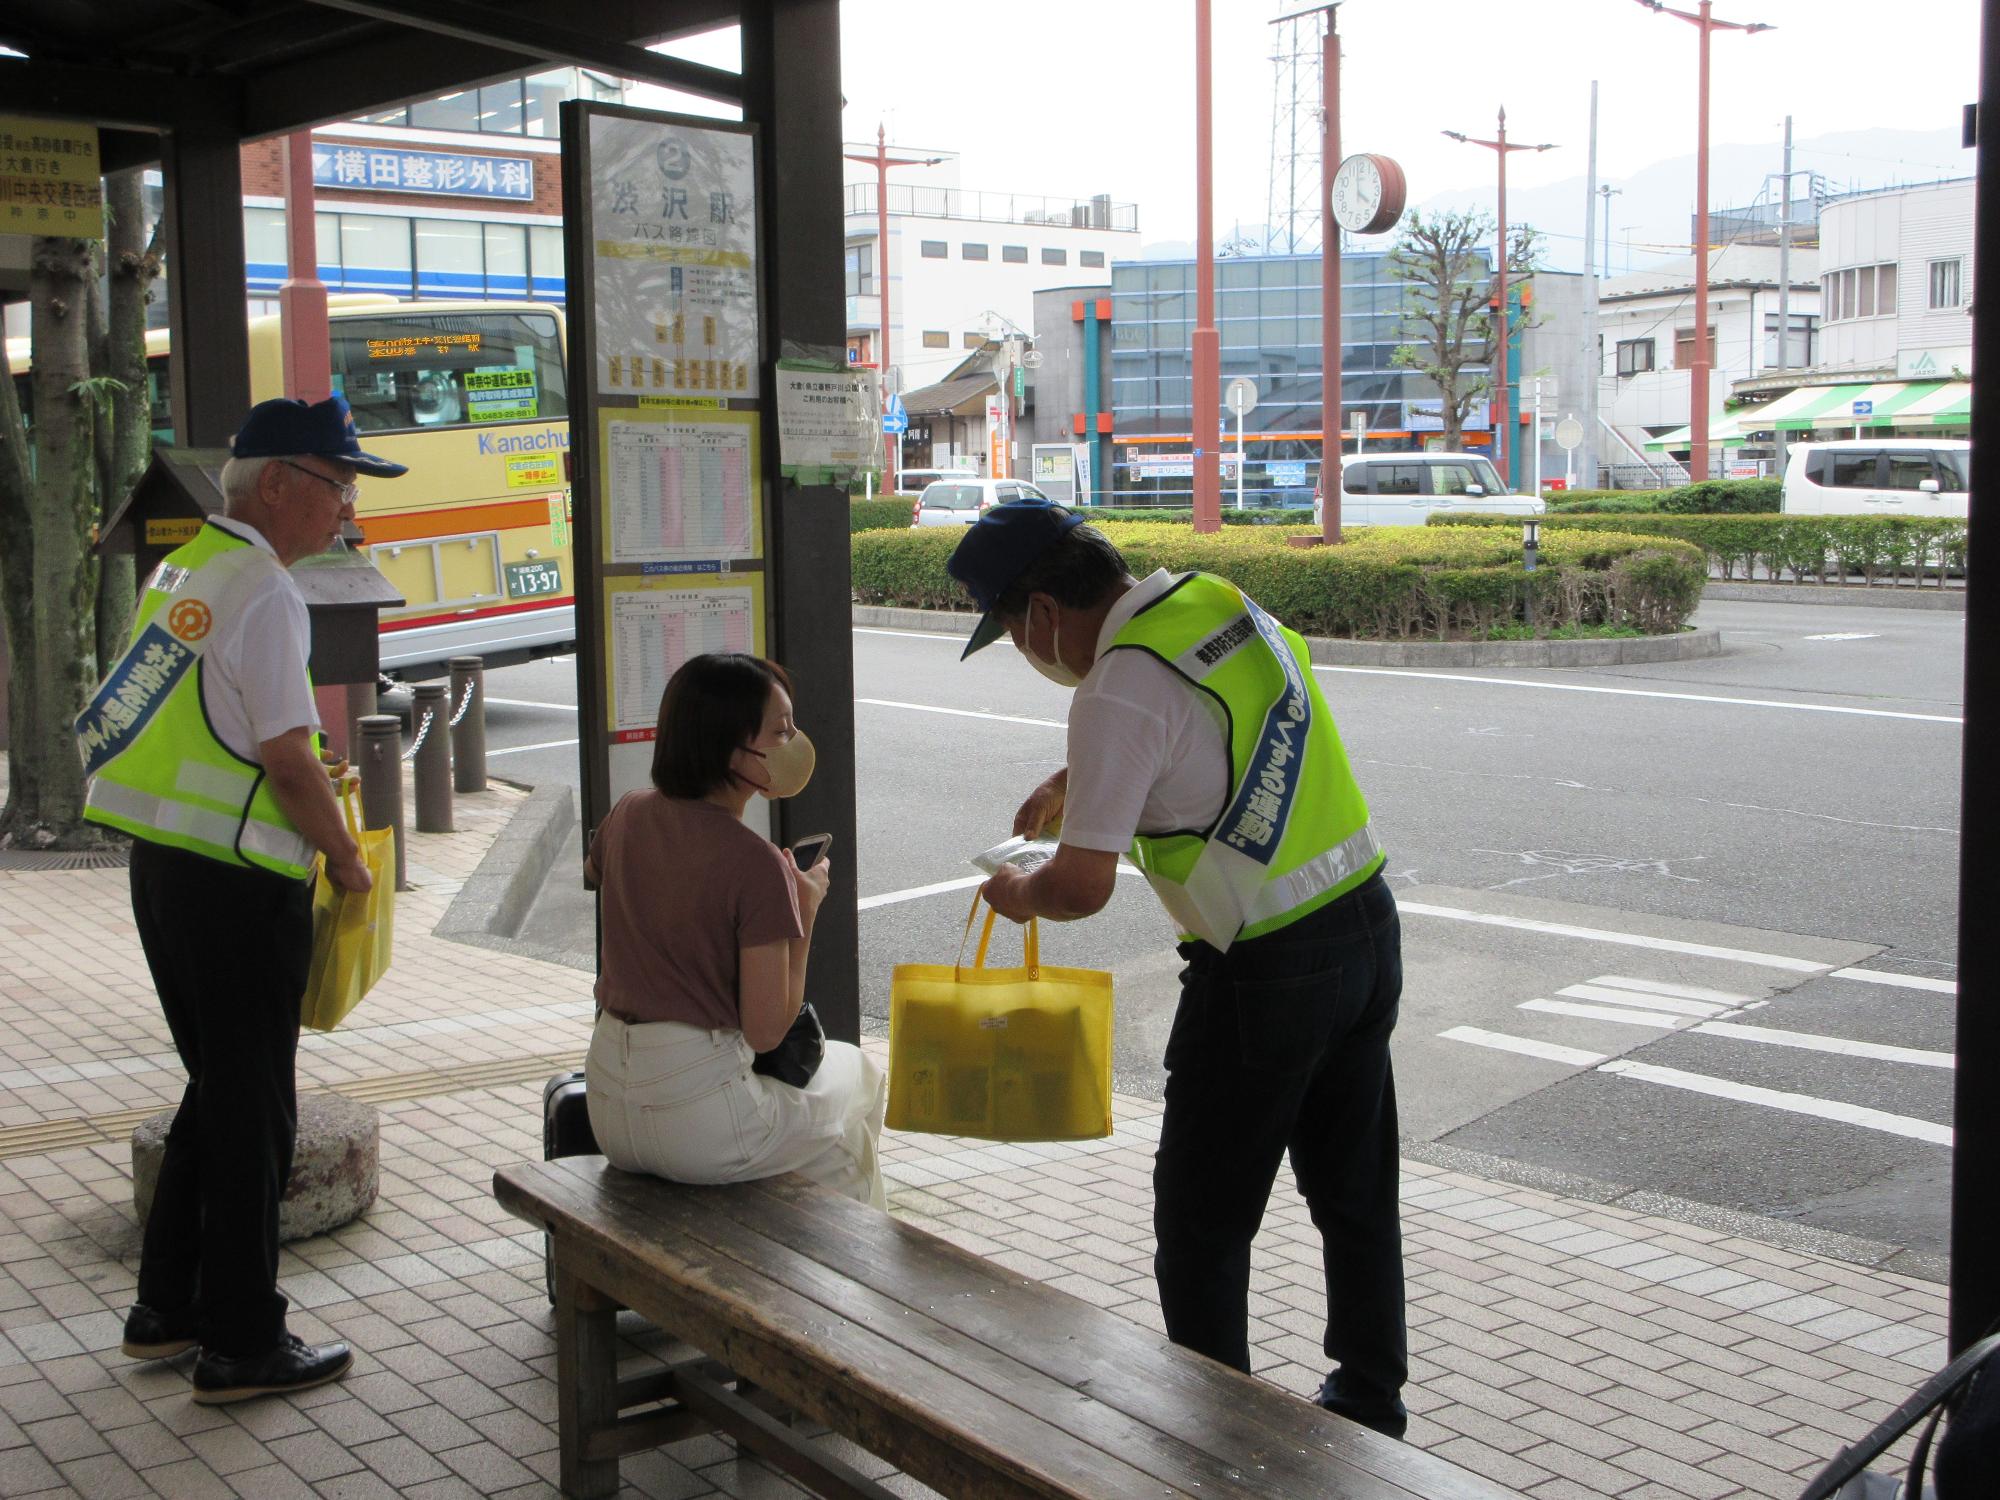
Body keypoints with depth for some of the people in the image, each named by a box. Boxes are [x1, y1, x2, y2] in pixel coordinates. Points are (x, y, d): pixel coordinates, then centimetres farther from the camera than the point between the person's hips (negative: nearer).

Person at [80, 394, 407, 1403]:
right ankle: (241, 1346, 11)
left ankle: (165, 1309, 30)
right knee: (251, 1111, 2)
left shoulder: (181, 570, 13)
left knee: (217, 1088, 20)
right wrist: (345, 856, -4)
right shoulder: (262, 587, -16)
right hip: (234, 880, -9)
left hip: (160, 863, 9)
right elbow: (289, 760, -18)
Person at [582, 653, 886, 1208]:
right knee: (853, 1067, 21)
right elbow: (765, 1030, -16)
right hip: (701, 1121, -7)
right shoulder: (756, 863, -19)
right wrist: (805, 909, -4)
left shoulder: (630, 815, 1)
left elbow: (590, 872, 28)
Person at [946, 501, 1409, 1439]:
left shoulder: (1117, 694, -20)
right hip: (1368, 922, 9)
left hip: (1267, 969, -9)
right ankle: (1370, 1406, 32)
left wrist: (1018, 894, 1)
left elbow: (1083, 887, -20)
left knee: (1201, 1217, 8)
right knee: (1356, 1192, 19)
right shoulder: (1221, 601, 6)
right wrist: (1072, 782, 27)